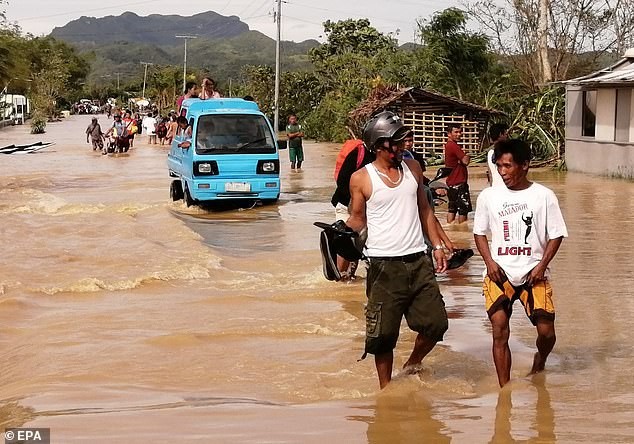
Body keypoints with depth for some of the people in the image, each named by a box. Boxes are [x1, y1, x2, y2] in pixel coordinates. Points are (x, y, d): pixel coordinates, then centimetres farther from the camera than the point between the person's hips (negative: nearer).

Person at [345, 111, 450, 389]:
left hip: (418, 261, 4)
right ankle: (386, 388, 16)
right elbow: (358, 220, 5)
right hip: (384, 265, -4)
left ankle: (412, 365, 30)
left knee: (435, 324, 4)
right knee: (383, 332, 0)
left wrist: (437, 245, 13)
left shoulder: (412, 168, 9)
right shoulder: (361, 179, -3)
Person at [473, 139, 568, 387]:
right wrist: (490, 262, -4)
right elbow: (479, 232, 11)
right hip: (499, 273, 1)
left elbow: (556, 235, 3)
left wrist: (541, 266, -9)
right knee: (499, 329, -13)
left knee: (546, 332, -5)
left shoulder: (544, 196, -2)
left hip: (534, 274, 0)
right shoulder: (488, 196, 1)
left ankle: (539, 363, 31)